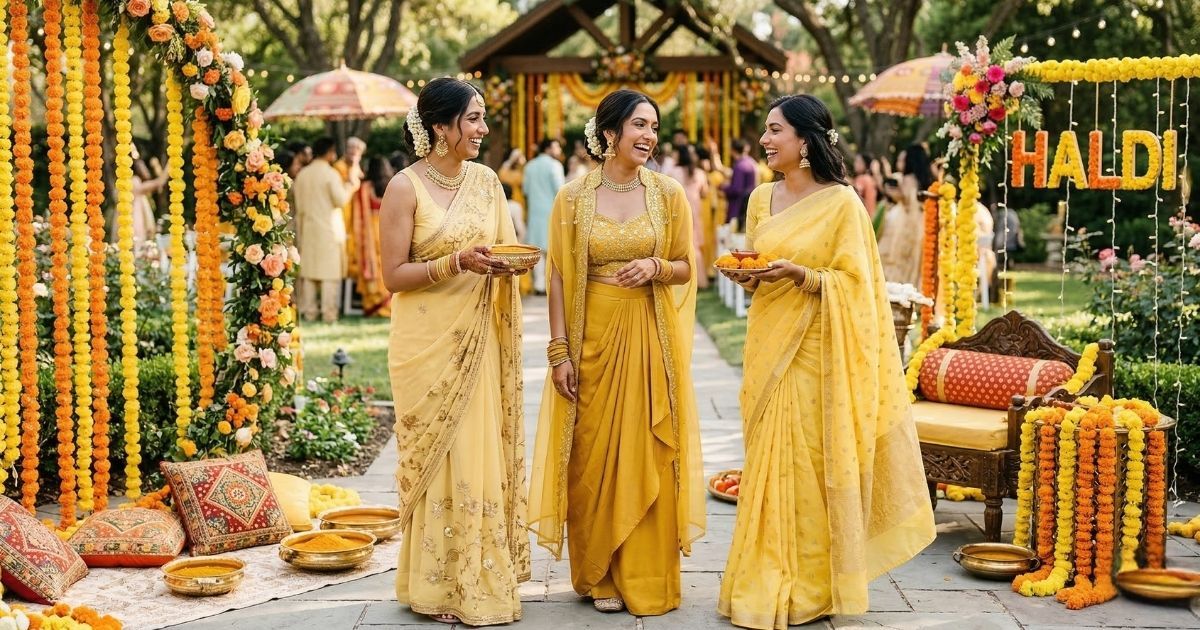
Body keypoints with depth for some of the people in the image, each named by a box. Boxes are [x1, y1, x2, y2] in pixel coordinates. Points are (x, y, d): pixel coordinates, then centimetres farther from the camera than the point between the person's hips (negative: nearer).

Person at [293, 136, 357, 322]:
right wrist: (349, 187, 4)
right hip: (329, 228, -5)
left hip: (308, 228, 5)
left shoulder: (302, 174, 6)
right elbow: (341, 200, -12)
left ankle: (308, 311, 9)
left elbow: (299, 204, 9)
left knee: (309, 270, 8)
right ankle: (329, 312, -4)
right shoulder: (331, 174, -11)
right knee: (330, 270, -2)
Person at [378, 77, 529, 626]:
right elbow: (393, 276, -10)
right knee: (439, 458, 1)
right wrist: (457, 262, -21)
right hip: (429, 343, -5)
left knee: (485, 453, 7)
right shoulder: (405, 187, -8)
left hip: (479, 340, 5)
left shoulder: (486, 180, 7)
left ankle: (484, 578, 19)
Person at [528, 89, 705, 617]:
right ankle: (599, 575, 19)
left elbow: (686, 269, 8)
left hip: (650, 337, 1)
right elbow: (559, 278, -1)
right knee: (593, 456, 5)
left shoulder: (668, 194, 2)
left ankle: (647, 577, 16)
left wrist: (655, 266, -14)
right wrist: (560, 351, -7)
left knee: (648, 455, 4)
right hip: (593, 335, -1)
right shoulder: (574, 197, -1)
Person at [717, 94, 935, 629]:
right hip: (769, 344, 6)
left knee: (809, 465, -2)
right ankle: (767, 582, 17)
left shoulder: (841, 203, -8)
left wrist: (799, 274, -23)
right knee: (768, 463, 8)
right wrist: (747, 277, -4)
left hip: (815, 349, -6)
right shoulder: (761, 198, 10)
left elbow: (852, 283, -9)